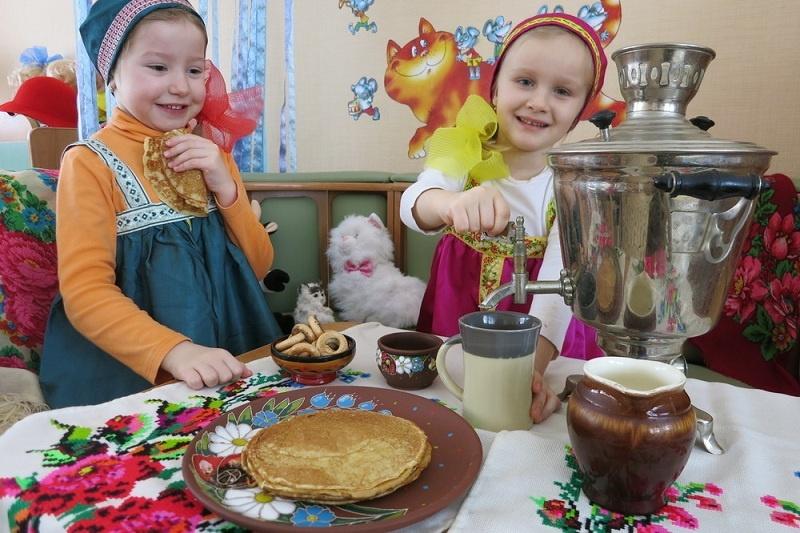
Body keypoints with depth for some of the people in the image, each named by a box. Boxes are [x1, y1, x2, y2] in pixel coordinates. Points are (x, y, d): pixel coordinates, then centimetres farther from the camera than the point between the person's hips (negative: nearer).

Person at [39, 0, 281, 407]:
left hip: (229, 357, 4)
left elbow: (258, 267, 4)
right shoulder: (90, 163, -7)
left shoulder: (210, 154, 7)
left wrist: (226, 187, -10)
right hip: (129, 375, -3)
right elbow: (85, 291, -15)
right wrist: (173, 350, -31)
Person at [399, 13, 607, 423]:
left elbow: (558, 280, -19)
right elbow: (413, 204, -29)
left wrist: (535, 363, -34)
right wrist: (453, 204, -52)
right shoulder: (464, 155, -9)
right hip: (455, 323, 0)